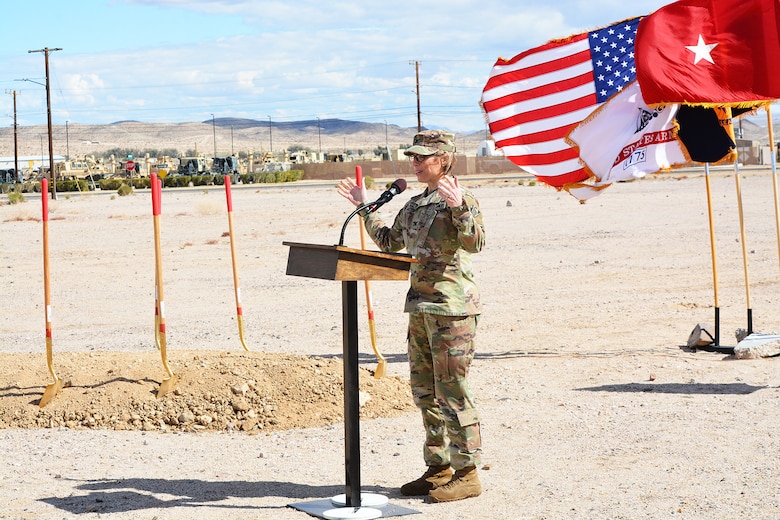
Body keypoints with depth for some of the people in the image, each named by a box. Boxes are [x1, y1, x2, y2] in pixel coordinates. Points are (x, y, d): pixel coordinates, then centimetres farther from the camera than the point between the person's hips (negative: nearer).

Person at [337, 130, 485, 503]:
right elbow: (389, 242, 28)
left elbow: (475, 242, -24)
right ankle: (438, 467, 23)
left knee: (452, 391, -6)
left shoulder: (461, 198, -9)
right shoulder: (415, 204, 15)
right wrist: (363, 208, 26)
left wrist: (460, 208, -38)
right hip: (421, 305, 9)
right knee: (424, 391, 13)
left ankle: (467, 472, 2)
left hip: (453, 305, -9)